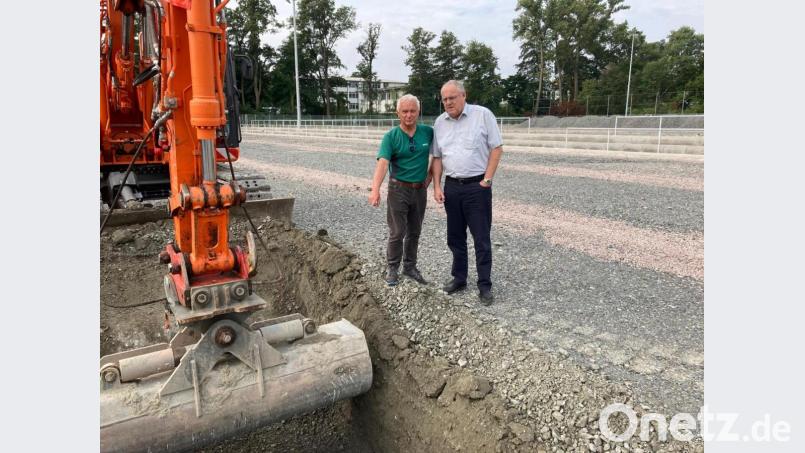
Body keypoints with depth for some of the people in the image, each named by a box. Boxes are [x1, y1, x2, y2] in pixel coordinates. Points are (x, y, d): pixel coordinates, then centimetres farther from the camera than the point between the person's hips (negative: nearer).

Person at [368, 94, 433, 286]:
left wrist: (430, 174, 6)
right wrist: (375, 189, -37)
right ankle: (392, 268, 17)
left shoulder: (428, 132, -2)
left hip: (420, 190, 3)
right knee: (397, 232, 0)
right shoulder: (391, 137, -11)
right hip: (398, 189, -3)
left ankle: (410, 267, 27)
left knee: (415, 232, 12)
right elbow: (382, 163, -24)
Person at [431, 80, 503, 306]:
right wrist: (437, 187, 3)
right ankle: (459, 278, 27)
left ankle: (485, 285, 10)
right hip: (451, 187, 5)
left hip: (477, 186, -4)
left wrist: (487, 180, -11)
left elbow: (496, 148, -6)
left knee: (482, 239, 0)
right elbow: (437, 157, 11)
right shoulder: (439, 122, 7)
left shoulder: (483, 115, -7)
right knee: (455, 237, 13)